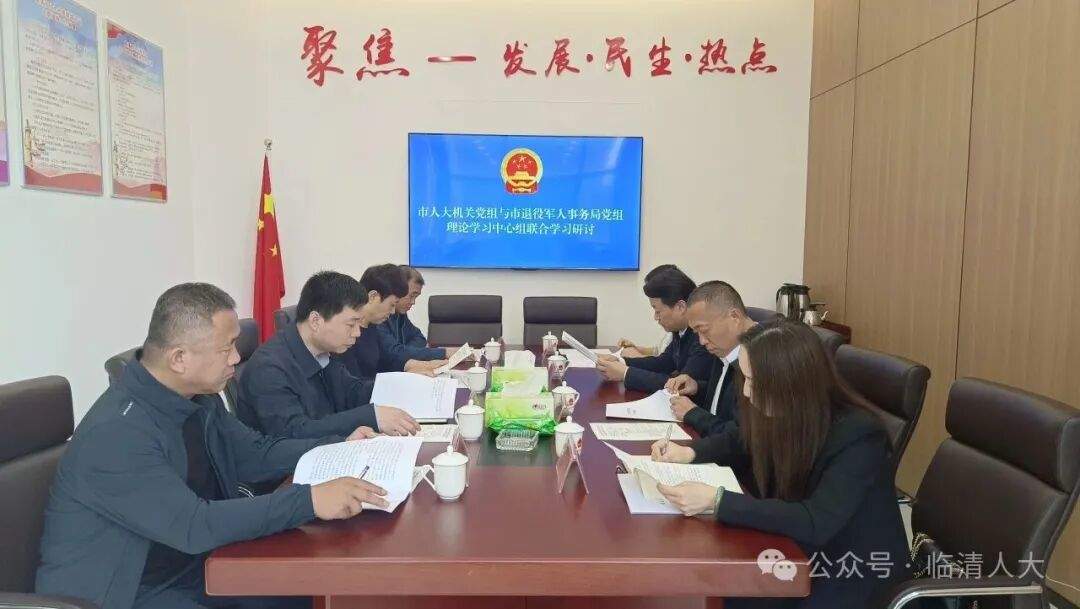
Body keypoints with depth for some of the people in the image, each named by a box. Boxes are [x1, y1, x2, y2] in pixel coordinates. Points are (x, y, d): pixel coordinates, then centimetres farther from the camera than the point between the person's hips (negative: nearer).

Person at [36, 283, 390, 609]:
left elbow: (253, 453, 12)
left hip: (196, 566, 8)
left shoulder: (197, 399, 0)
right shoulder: (117, 432, -27)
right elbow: (195, 526, -33)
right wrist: (308, 500, -36)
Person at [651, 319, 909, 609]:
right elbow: (739, 441, 11)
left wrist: (716, 501, -40)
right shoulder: (777, 413, -10)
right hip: (799, 552, 6)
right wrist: (689, 452, -8)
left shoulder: (858, 436, -28)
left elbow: (815, 524, -37)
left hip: (853, 576, -6)